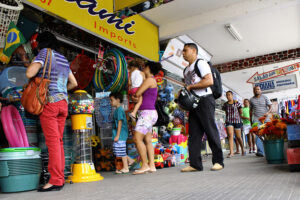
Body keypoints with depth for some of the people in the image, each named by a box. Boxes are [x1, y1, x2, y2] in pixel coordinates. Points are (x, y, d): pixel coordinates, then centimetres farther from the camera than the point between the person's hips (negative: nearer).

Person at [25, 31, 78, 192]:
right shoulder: (63, 59, 21)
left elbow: (29, 73, -13)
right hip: (63, 102, 7)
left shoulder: (44, 53, 0)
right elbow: (73, 83, 26)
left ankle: (55, 180, -9)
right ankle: (60, 178, 10)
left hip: (49, 101, -7)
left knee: (52, 141, -9)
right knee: (58, 141, 8)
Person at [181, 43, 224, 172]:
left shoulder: (201, 63, -2)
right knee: (193, 133, 2)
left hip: (205, 100, -8)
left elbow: (209, 81, -16)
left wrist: (190, 86, -13)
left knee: (211, 131, -6)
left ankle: (218, 161, 3)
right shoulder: (186, 70, 23)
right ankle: (195, 164, 4)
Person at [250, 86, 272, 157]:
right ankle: (260, 152, -18)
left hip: (265, 118, 0)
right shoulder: (251, 100, 12)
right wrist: (250, 119, 18)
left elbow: (270, 106, 2)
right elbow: (251, 110, 19)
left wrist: (268, 112, -18)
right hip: (256, 119, 0)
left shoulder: (265, 97, 7)